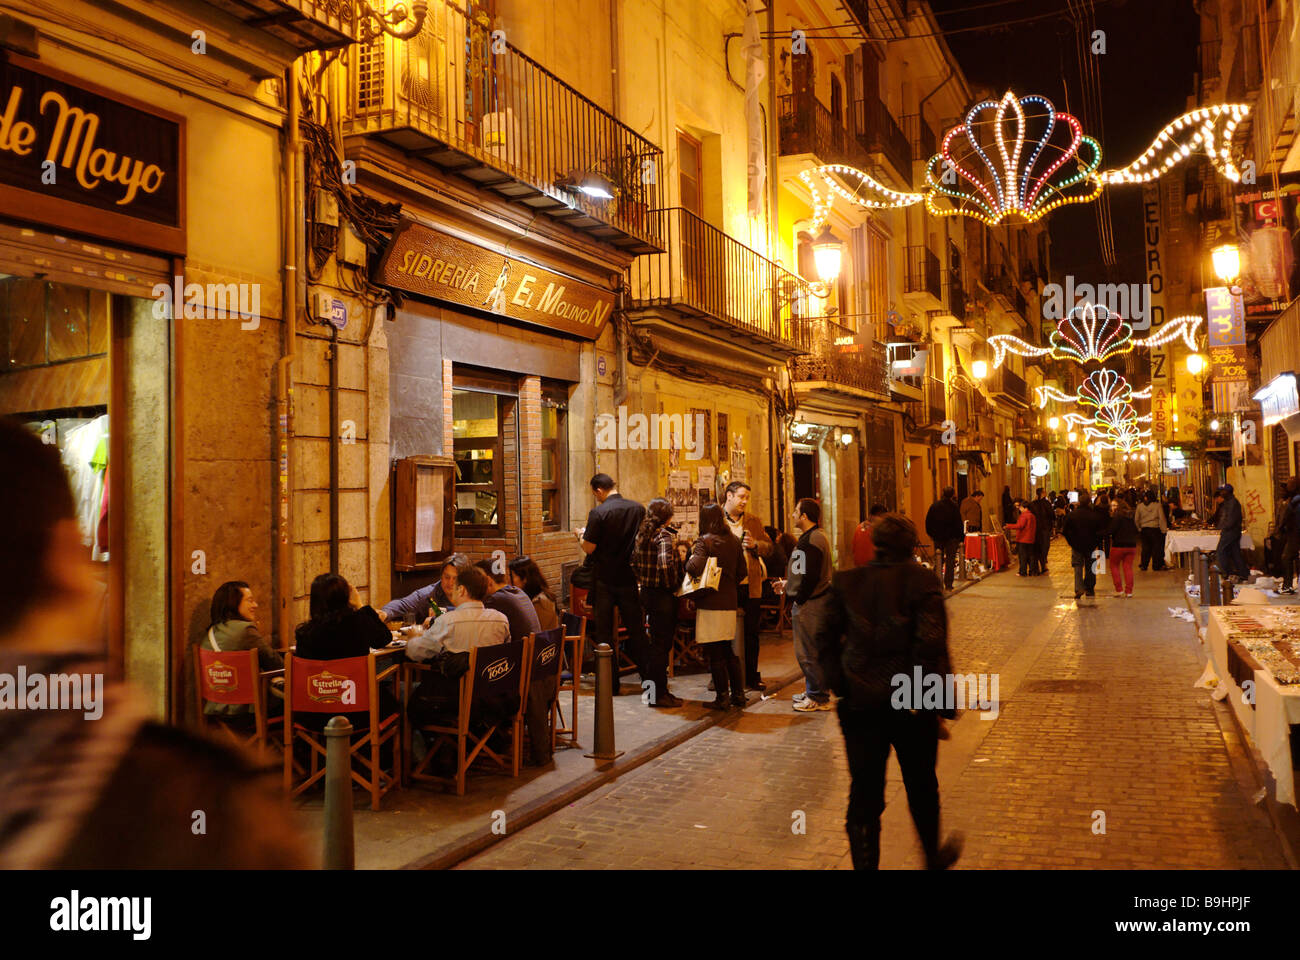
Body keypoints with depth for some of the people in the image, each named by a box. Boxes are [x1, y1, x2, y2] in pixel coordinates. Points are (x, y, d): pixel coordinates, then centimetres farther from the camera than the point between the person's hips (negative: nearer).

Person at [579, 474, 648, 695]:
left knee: (604, 633, 7)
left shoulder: (598, 513, -15)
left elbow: (589, 548, -13)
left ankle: (612, 683, 9)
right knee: (636, 630, 13)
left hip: (604, 579, -4)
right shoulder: (639, 509, -1)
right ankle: (648, 678, 16)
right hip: (630, 577, 4)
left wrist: (581, 536, 7)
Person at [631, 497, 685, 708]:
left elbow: (634, 562, 14)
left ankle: (651, 687, 27)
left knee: (655, 641, 18)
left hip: (647, 593, 8)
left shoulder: (642, 534, 8)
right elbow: (666, 564, -30)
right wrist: (673, 585, -16)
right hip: (663, 596, -8)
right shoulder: (665, 535, -17)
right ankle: (659, 694, 7)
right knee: (662, 644, 0)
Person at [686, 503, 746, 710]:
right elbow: (741, 571, 12)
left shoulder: (703, 541, -12)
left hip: (710, 604, -6)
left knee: (716, 654, 1)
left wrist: (689, 560, -4)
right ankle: (738, 694, 19)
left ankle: (722, 697, 6)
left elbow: (696, 568, -25)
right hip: (730, 602, 6)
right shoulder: (734, 541, 7)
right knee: (729, 652, 16)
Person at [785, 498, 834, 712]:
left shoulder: (813, 540, -18)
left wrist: (799, 600, -16)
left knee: (809, 653, -3)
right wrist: (790, 584, 15)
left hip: (810, 604, -11)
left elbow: (811, 576, -23)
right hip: (807, 602, 11)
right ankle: (813, 692, 27)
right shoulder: (810, 537, 16)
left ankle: (819, 698, 5)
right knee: (808, 651, 18)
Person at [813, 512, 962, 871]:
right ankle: (934, 857, 41)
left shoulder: (847, 582, 0)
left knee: (865, 794, 8)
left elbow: (825, 637, 0)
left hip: (859, 704, 2)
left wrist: (839, 684, 5)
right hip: (911, 706, -2)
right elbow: (931, 646, -17)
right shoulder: (921, 580, -11)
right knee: (921, 787, 20)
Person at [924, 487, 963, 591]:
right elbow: (958, 524, -9)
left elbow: (928, 521, 6)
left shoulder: (934, 506, 3)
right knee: (950, 561, 3)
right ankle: (948, 584, 1)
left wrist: (930, 534, 16)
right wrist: (960, 538, -4)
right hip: (951, 537, -3)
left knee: (938, 561, 12)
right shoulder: (954, 506, -8)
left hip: (937, 537, 3)